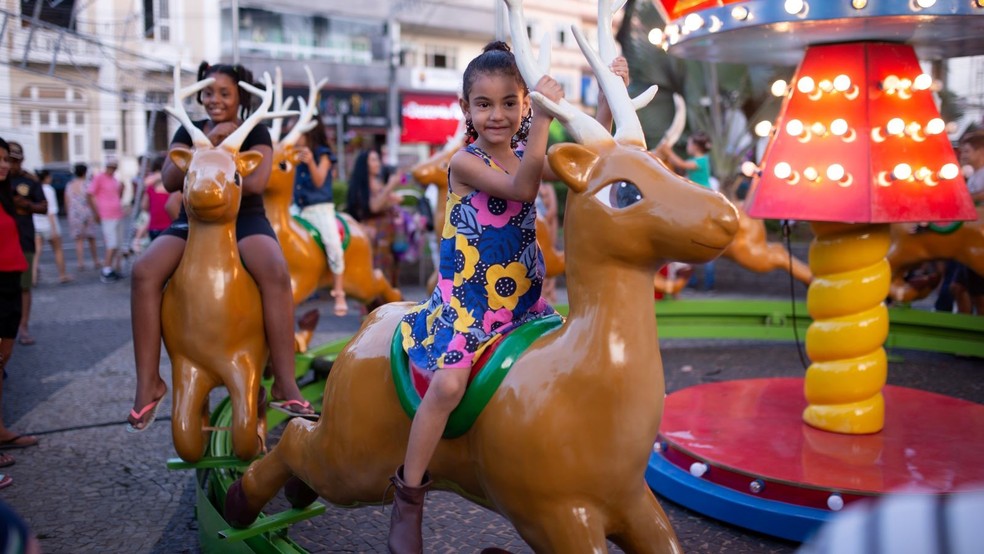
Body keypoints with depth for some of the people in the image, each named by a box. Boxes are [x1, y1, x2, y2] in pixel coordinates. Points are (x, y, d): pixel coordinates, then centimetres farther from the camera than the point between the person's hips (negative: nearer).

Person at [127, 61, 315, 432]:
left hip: (245, 220, -3)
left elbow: (255, 182, -15)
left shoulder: (255, 133, 4)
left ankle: (285, 385, -32)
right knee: (144, 272, -26)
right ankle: (148, 383, -19)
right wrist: (209, 143, -12)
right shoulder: (189, 132, 13)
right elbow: (170, 181, -2)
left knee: (276, 272, -35)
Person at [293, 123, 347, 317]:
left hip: (321, 208, -6)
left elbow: (319, 181, -19)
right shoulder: (296, 156, 8)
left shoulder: (322, 155, -6)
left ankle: (339, 293, -15)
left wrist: (310, 162, -33)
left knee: (333, 243, -24)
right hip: (300, 209, 6)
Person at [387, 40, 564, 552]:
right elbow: (521, 189, -26)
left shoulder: (530, 156, 8)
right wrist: (545, 115, -30)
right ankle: (408, 502, -8)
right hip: (466, 302, -6)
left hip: (524, 301, 7)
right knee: (448, 384, -25)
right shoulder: (465, 162, -11)